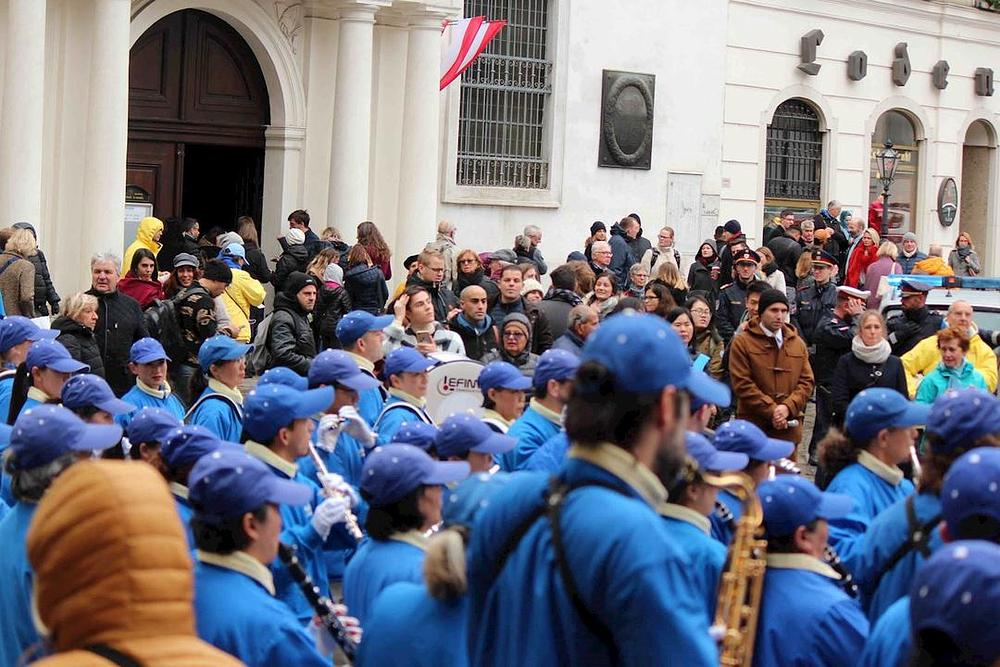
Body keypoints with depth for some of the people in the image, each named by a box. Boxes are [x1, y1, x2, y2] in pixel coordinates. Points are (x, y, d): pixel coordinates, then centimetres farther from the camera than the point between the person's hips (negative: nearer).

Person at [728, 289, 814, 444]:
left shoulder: (798, 344, 14)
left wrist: (788, 407, -9)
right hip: (753, 426, -4)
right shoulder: (742, 342, -1)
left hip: (789, 427, 4)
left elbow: (806, 382, 9)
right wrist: (771, 411, -14)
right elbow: (742, 384, -8)